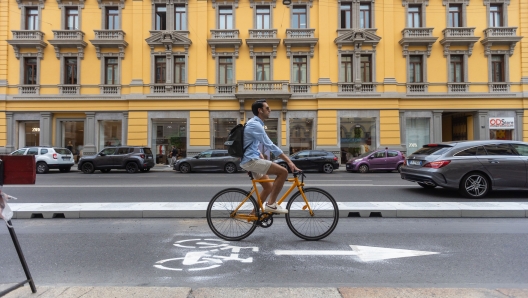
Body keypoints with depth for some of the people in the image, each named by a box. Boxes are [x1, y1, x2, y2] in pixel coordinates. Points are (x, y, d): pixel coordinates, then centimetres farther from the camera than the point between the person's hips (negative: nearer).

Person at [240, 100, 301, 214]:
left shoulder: (253, 123, 17)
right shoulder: (255, 125, -16)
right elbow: (270, 145, -23)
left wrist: (262, 157, 18)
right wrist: (289, 161, -23)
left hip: (250, 160, 11)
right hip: (251, 161, -11)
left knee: (269, 187, 17)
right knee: (283, 172, -16)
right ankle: (271, 204, -10)